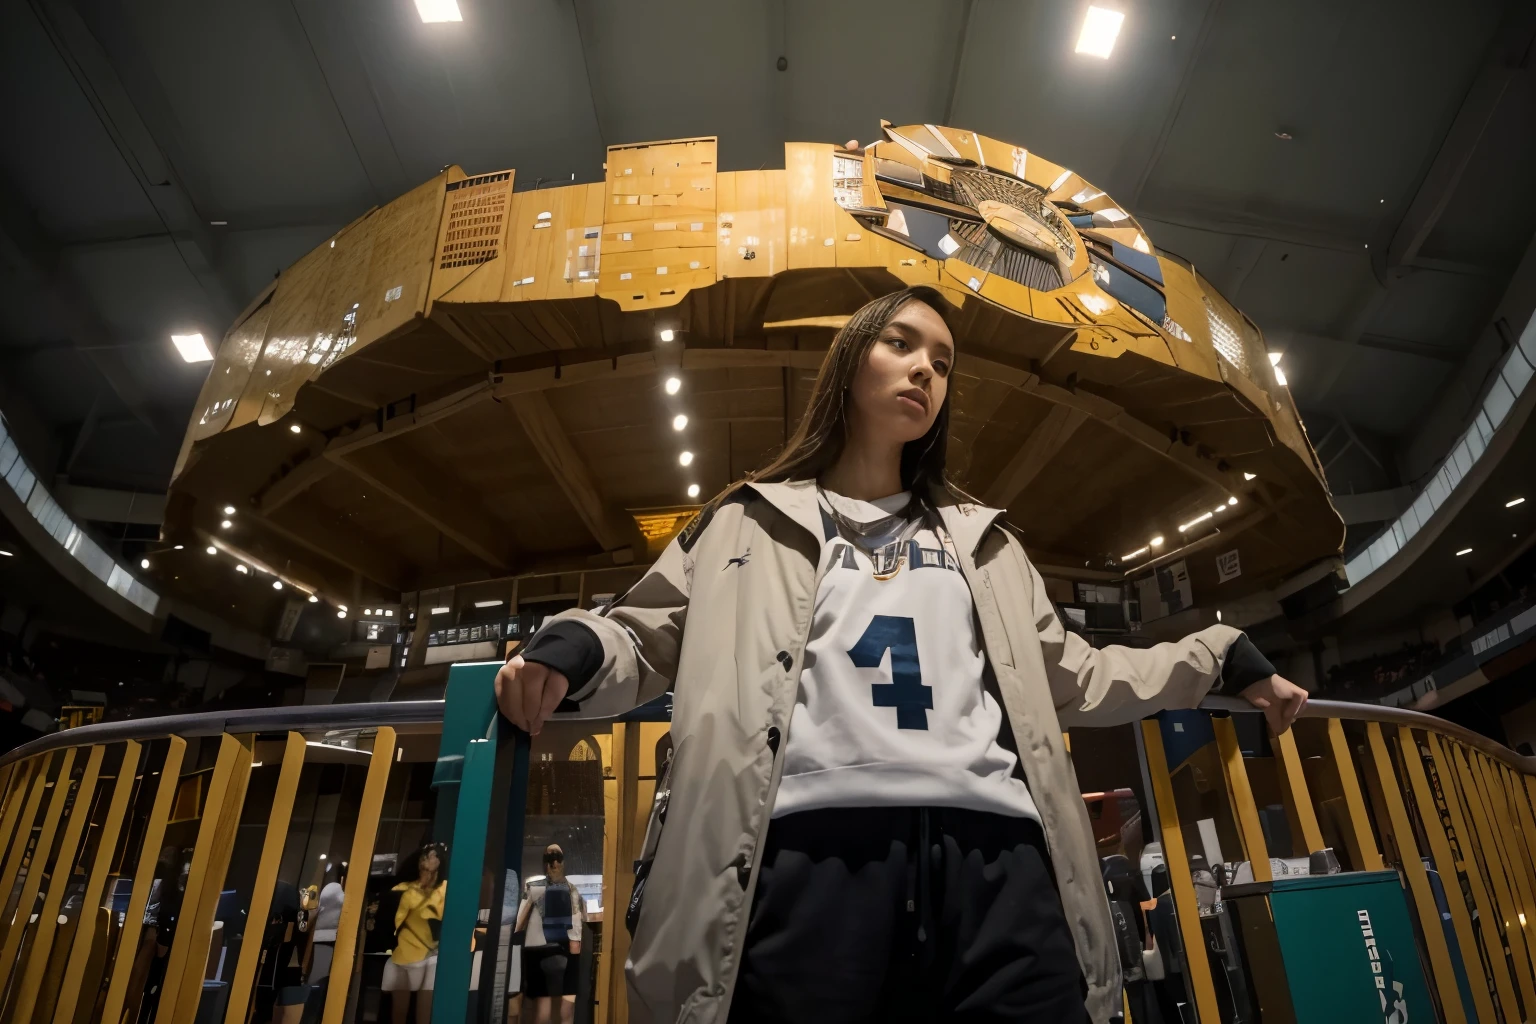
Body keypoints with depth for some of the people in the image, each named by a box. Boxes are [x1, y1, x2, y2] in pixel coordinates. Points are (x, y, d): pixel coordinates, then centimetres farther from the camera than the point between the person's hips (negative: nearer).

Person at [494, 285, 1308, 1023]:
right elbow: (647, 637, 15)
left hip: (991, 852, 4)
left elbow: (1070, 677, 30)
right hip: (814, 848, -2)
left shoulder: (981, 540, 29)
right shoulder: (751, 522, 18)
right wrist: (571, 648, -7)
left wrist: (1221, 658, 27)